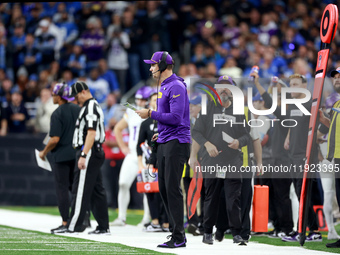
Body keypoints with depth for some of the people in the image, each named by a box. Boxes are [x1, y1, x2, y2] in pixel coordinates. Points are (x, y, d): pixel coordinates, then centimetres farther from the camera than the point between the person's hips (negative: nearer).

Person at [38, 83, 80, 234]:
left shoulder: (57, 114, -14)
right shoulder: (78, 110, 6)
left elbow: (55, 139, -18)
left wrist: (44, 152, -4)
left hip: (62, 155, -7)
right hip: (77, 154, 7)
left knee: (62, 188, -3)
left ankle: (65, 223, -6)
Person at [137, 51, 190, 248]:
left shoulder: (176, 87, -13)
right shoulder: (164, 87, 18)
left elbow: (176, 117, -21)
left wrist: (151, 114, -16)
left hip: (176, 143, -10)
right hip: (164, 143, 10)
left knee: (173, 189, -11)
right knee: (164, 189, 11)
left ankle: (179, 237, -10)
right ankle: (176, 232, 17)